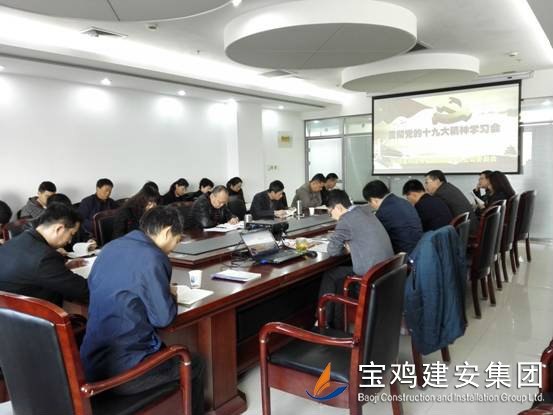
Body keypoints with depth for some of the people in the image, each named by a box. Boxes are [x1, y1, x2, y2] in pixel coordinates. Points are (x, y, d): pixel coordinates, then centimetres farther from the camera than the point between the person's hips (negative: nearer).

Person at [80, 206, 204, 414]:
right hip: (122, 370, -8)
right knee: (194, 364, 14)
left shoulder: (110, 248, 6)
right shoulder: (152, 257, -19)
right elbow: (163, 317, -14)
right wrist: (170, 296, 6)